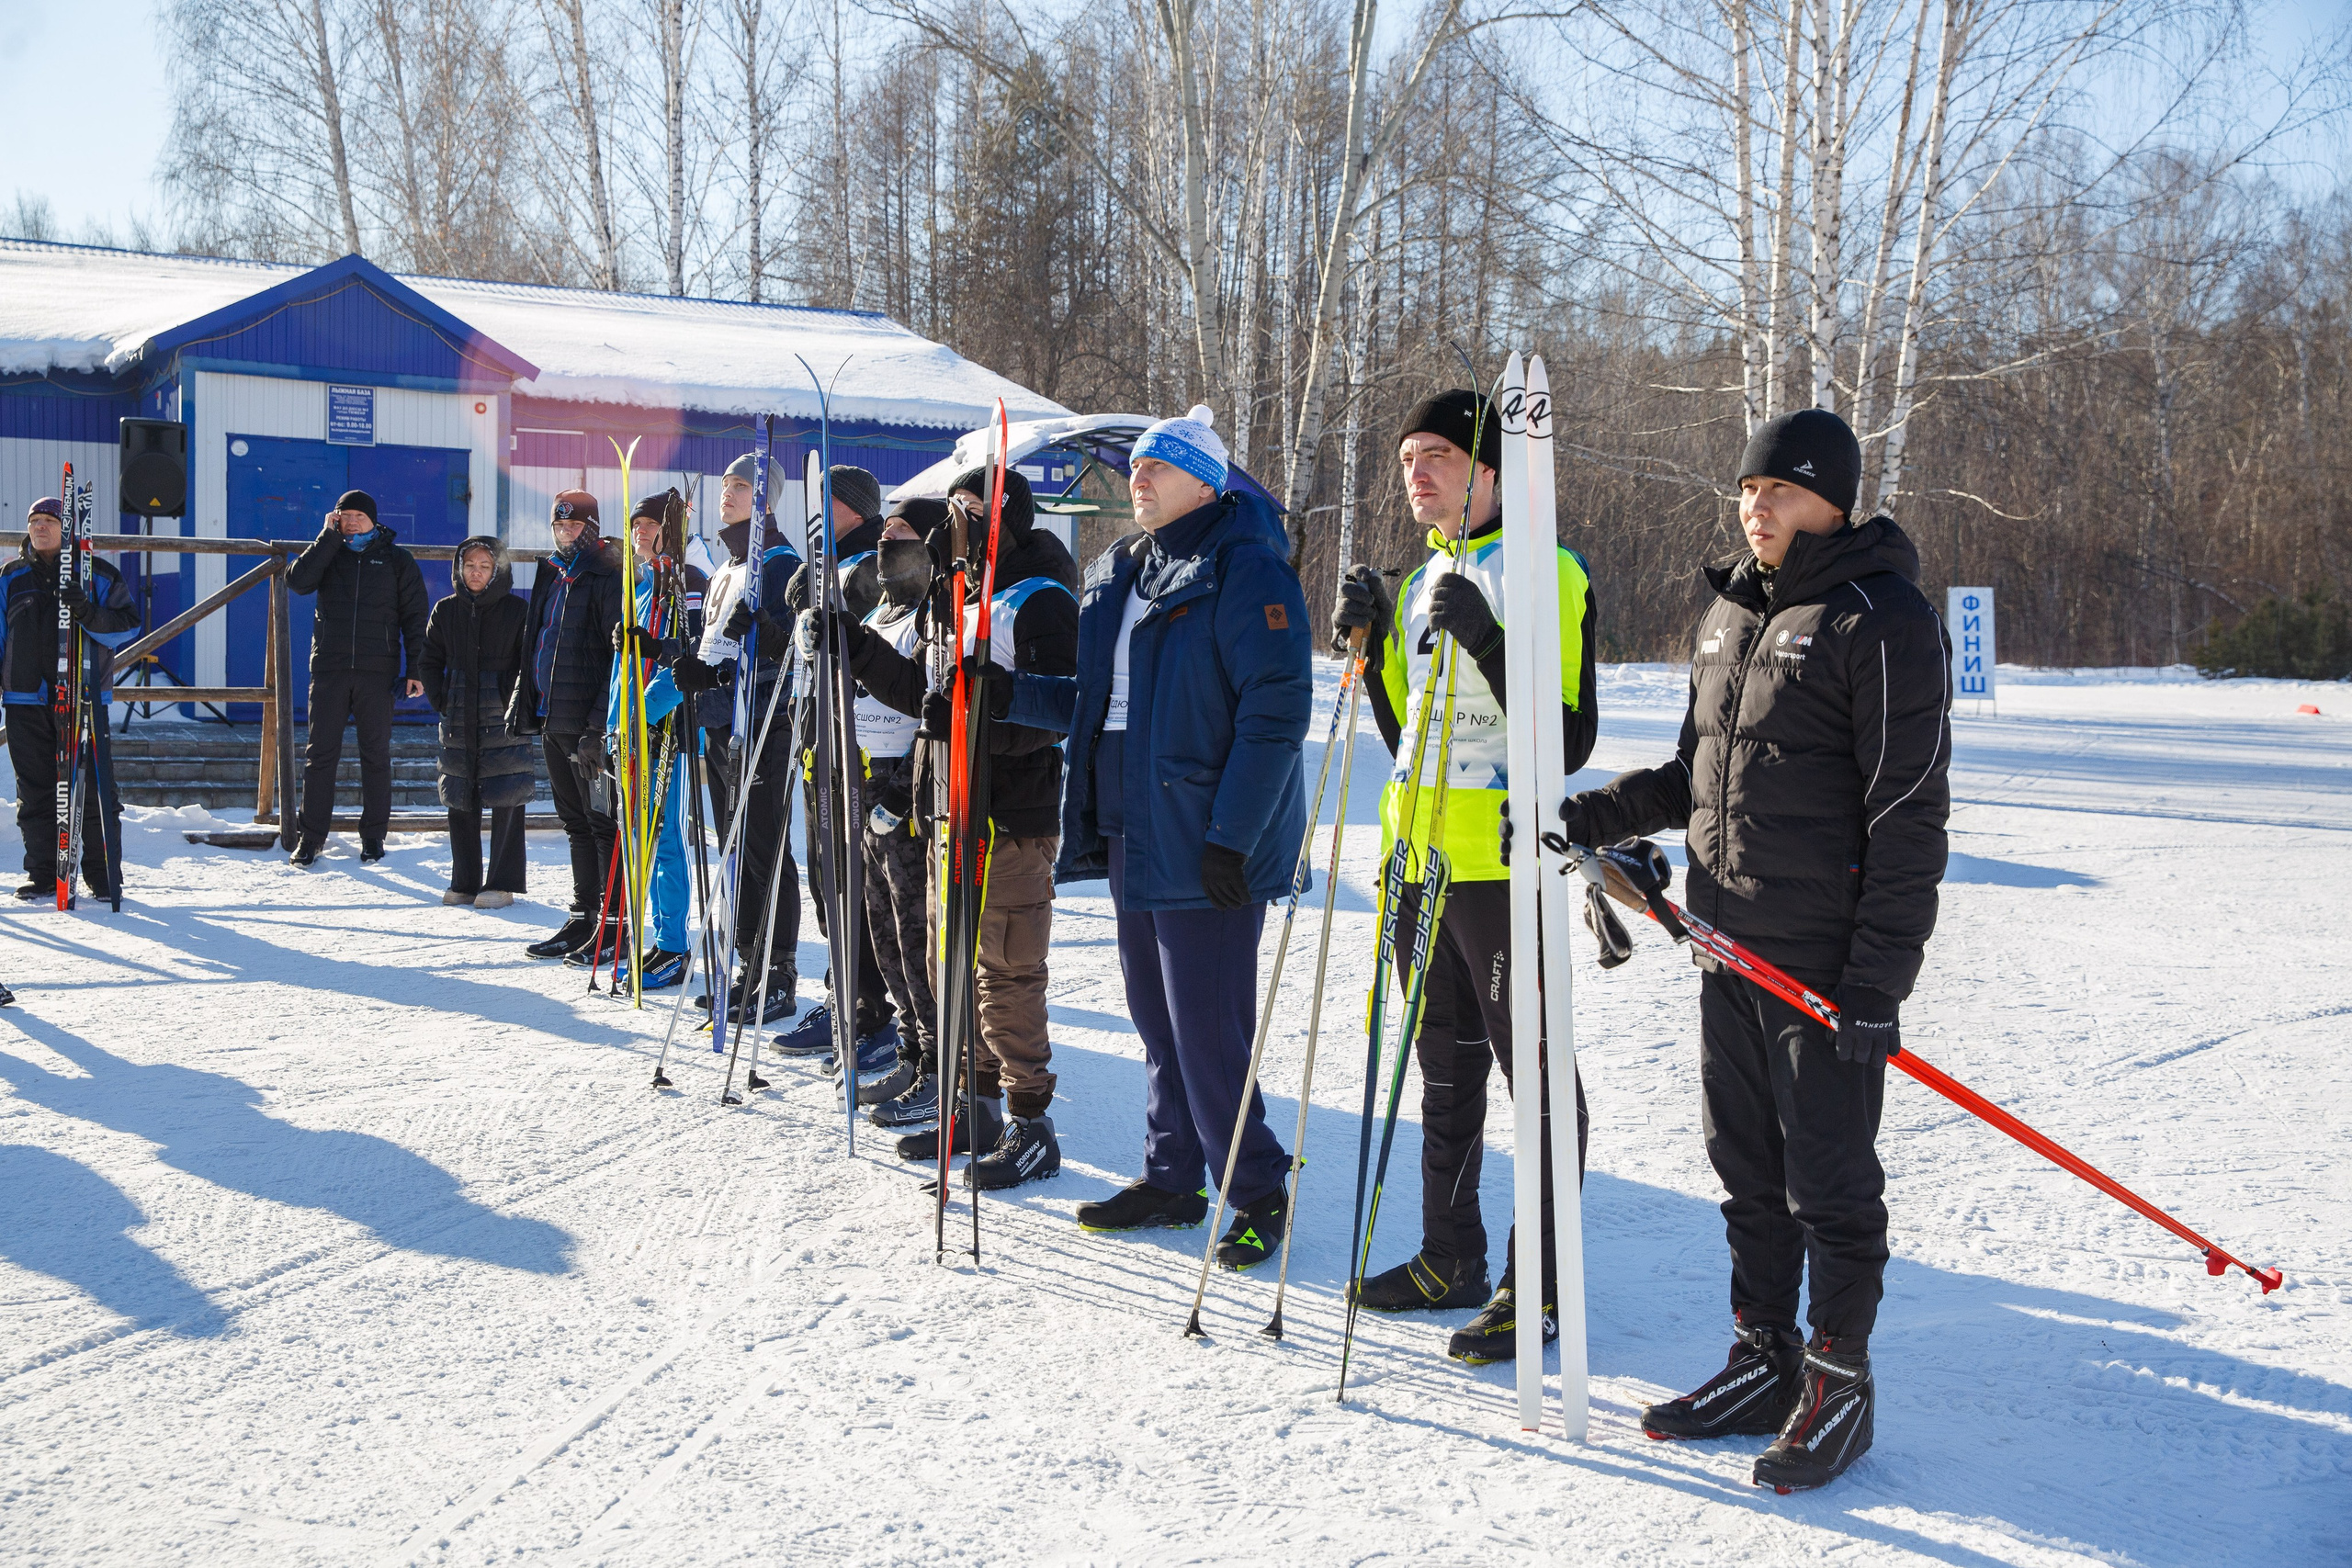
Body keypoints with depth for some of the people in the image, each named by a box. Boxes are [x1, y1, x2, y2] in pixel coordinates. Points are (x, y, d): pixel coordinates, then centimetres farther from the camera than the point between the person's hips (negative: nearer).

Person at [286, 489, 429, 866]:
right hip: (329, 668, 1)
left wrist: (415, 669, -3)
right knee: (321, 753, 0)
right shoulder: (327, 553, 9)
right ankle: (311, 835, 7)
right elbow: (297, 581, -10)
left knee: (376, 754, 4)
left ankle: (373, 836, 12)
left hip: (377, 670, -1)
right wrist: (330, 536, -9)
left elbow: (414, 616, 5)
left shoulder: (396, 560, 6)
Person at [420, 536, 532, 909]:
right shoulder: (446, 611, 8)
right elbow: (429, 661, 16)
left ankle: (502, 884, 2)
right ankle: (464, 882, 16)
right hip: (458, 722, 4)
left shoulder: (517, 610, -1)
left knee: (506, 802, -5)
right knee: (460, 803, 7)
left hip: (503, 722, -4)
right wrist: (441, 700, 5)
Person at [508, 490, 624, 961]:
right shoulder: (551, 576, 18)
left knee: (602, 820, -5)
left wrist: (601, 722, -21)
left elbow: (621, 653, -15)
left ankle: (615, 924, 0)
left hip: (586, 722, -9)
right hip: (550, 719, 9)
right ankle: (583, 918, 19)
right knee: (575, 822, 13)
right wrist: (522, 702, 17)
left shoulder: (607, 578, -9)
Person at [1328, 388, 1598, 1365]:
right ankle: (1450, 1258, 28)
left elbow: (1569, 741, -15)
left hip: (1503, 859, -8)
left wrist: (1486, 643, -24)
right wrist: (1371, 649, 5)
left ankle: (1538, 1285, 5)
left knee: (1533, 1071, -2)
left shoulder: (1545, 574, -8)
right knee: (1444, 1068, 16)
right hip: (1420, 857, 8)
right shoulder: (1420, 585, 16)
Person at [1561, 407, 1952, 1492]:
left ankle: (1840, 1387, 16)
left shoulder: (1881, 620, -11)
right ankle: (1765, 1364, 28)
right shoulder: (1728, 615, 13)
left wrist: (1879, 979, -18)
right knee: (1748, 1171, 15)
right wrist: (1594, 816, 7)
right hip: (1729, 952, 7)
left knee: (1829, 1184, 2)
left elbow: (1908, 815, -15)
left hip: (1828, 963, -7)